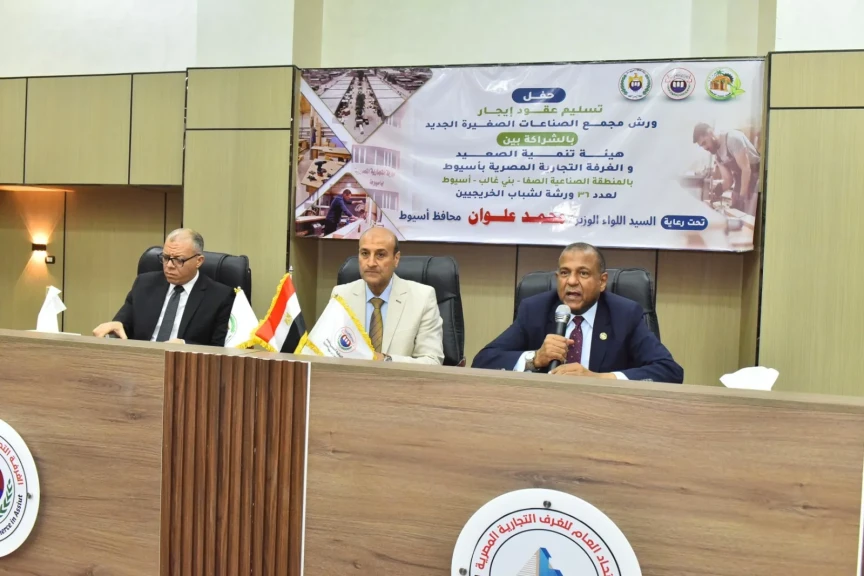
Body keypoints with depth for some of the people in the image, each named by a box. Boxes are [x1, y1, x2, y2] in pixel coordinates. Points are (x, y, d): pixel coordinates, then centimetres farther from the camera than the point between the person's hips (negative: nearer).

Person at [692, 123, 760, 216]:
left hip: (757, 176, -8)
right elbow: (728, 180, 6)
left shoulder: (733, 138, -19)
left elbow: (746, 169, -22)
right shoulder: (717, 153, 6)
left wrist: (742, 196, -24)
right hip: (741, 180, 8)